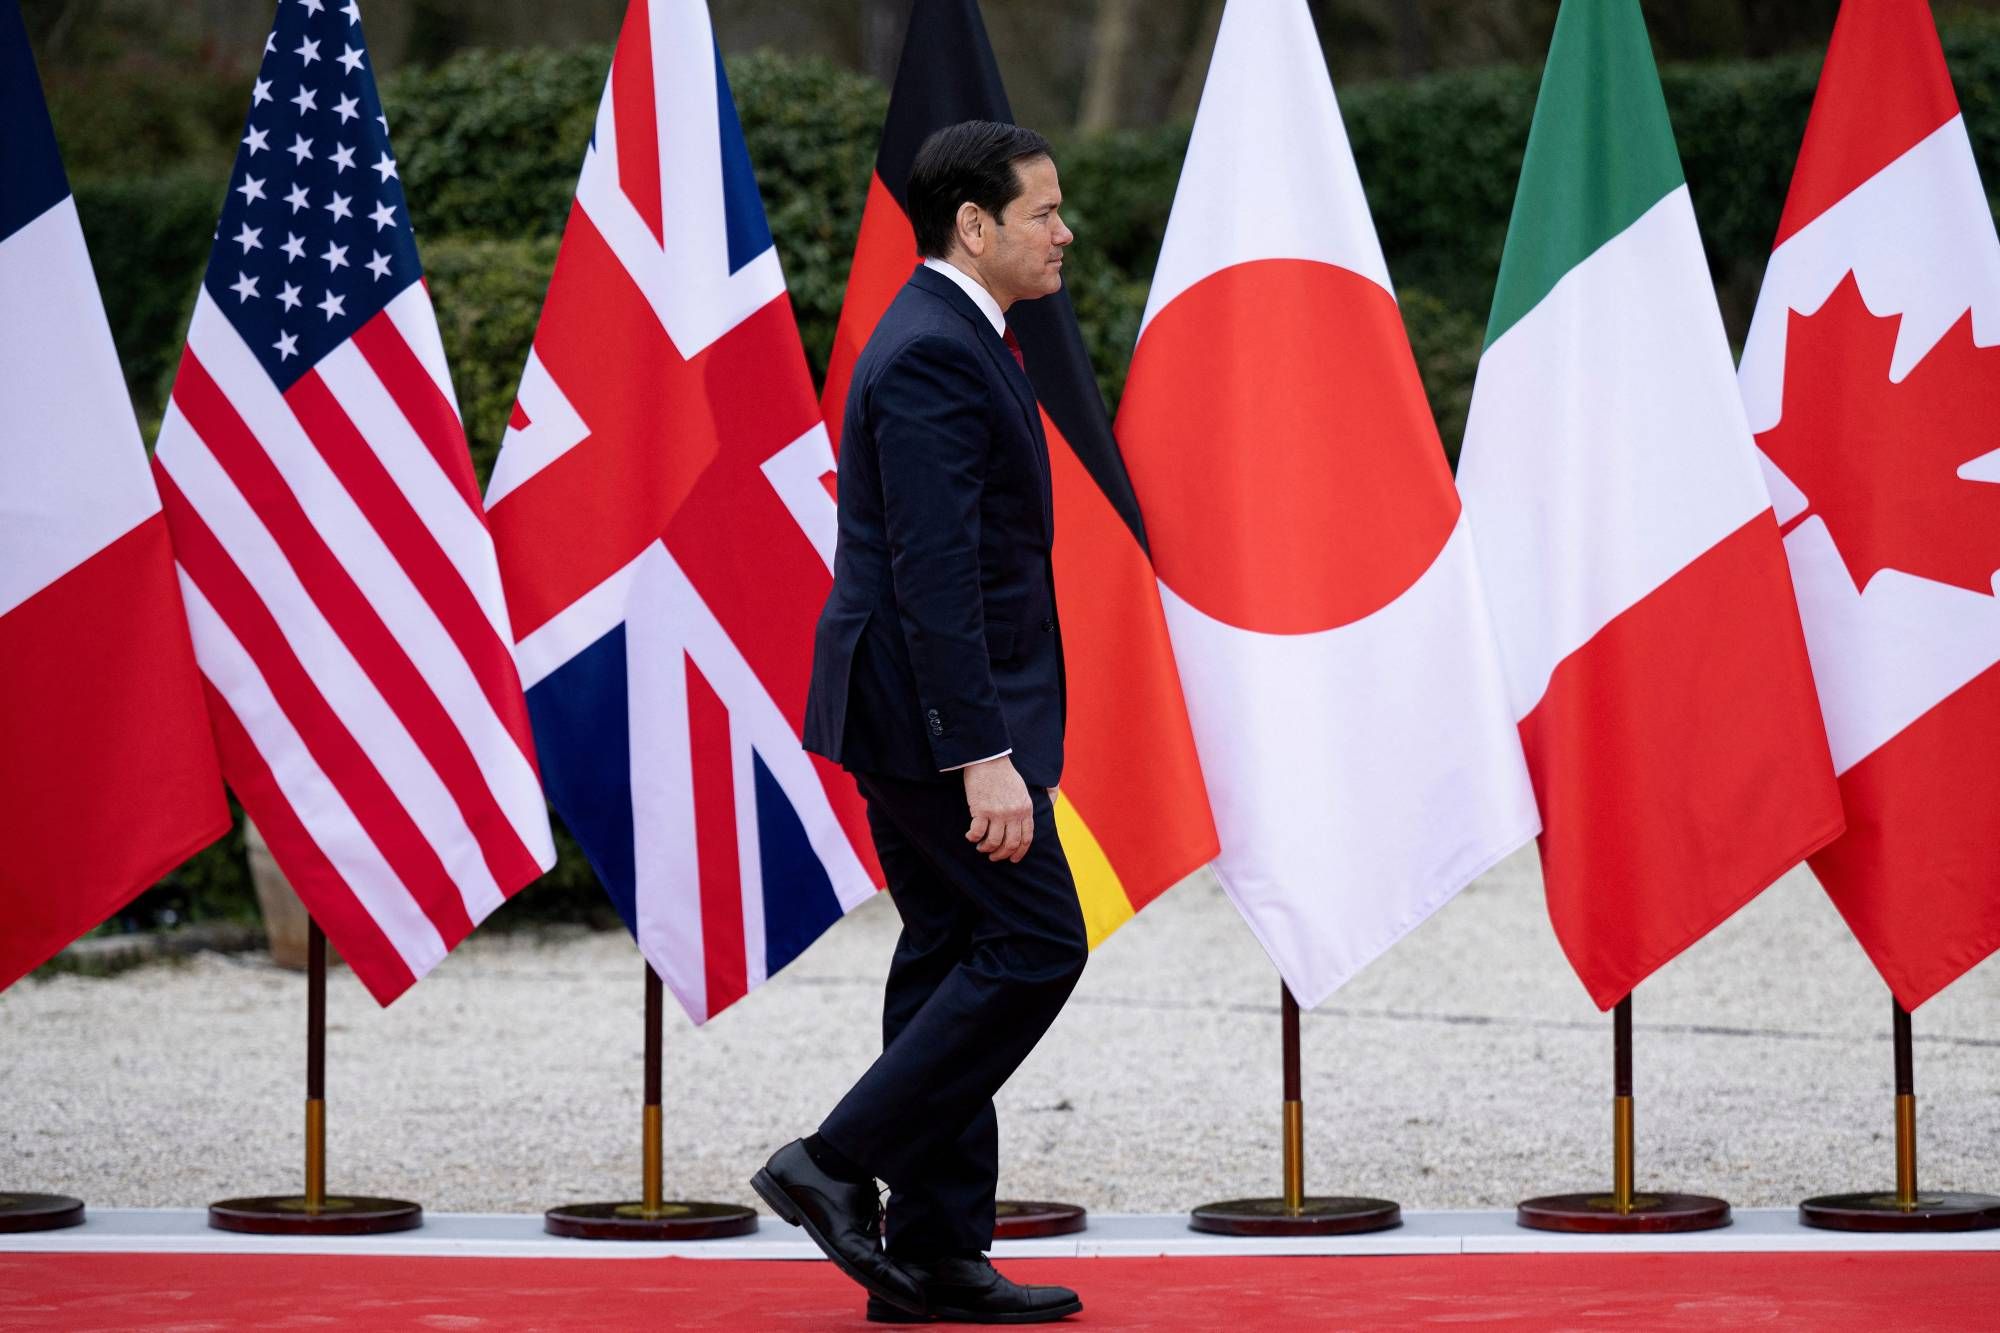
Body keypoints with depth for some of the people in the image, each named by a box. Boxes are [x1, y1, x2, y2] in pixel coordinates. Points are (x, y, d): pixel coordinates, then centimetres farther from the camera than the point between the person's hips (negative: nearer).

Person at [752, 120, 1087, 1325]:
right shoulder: (934, 357, -18)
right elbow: (936, 575, -24)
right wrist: (984, 754, -27)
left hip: (914, 707, 10)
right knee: (1037, 944, -8)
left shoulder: (948, 340, 16)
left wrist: (986, 738, 24)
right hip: (934, 706, -10)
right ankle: (839, 1165, -6)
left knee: (955, 956, 10)